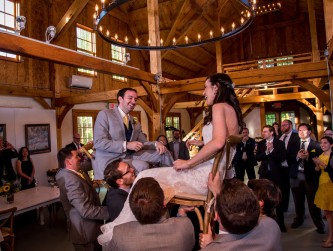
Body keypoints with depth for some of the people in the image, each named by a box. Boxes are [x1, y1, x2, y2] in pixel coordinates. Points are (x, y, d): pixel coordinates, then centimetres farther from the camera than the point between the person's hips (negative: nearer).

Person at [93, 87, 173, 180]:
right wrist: (126, 145, -22)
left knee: (163, 152, -2)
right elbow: (98, 142, -14)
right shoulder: (105, 114, -5)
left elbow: (142, 143, 14)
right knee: (142, 166, -31)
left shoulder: (135, 123, 14)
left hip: (129, 156, 7)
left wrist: (156, 144, -10)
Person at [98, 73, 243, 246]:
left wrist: (188, 163, -19)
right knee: (152, 176, 12)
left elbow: (218, 143, -27)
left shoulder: (219, 107, -11)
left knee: (145, 178, -3)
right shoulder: (232, 109, 17)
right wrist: (202, 143, 19)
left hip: (209, 176, -10)